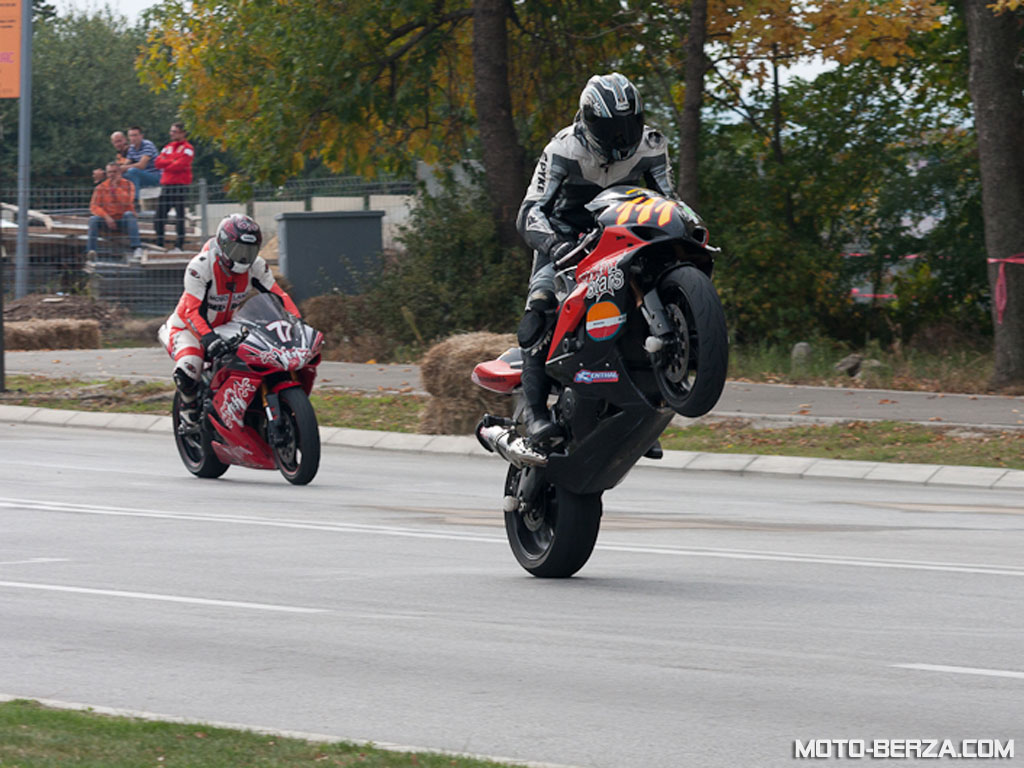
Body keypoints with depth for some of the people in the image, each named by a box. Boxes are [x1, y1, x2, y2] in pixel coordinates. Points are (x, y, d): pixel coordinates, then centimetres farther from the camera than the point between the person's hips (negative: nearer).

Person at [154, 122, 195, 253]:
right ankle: (159, 243, 10)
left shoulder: (187, 148, -2)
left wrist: (165, 167, 0)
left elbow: (180, 165, -13)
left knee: (180, 215, -6)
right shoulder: (168, 147, 19)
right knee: (160, 214, 4)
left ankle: (179, 244, -5)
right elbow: (159, 162, 7)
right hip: (166, 185, 7)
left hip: (180, 185, -7)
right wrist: (172, 162, -7)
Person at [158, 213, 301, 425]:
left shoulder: (255, 266, -9)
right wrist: (208, 338, -51)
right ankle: (190, 404, 0)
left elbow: (278, 295, -8)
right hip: (190, 327, -6)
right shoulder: (200, 266, -27)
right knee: (187, 371, -34)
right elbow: (192, 310, -34)